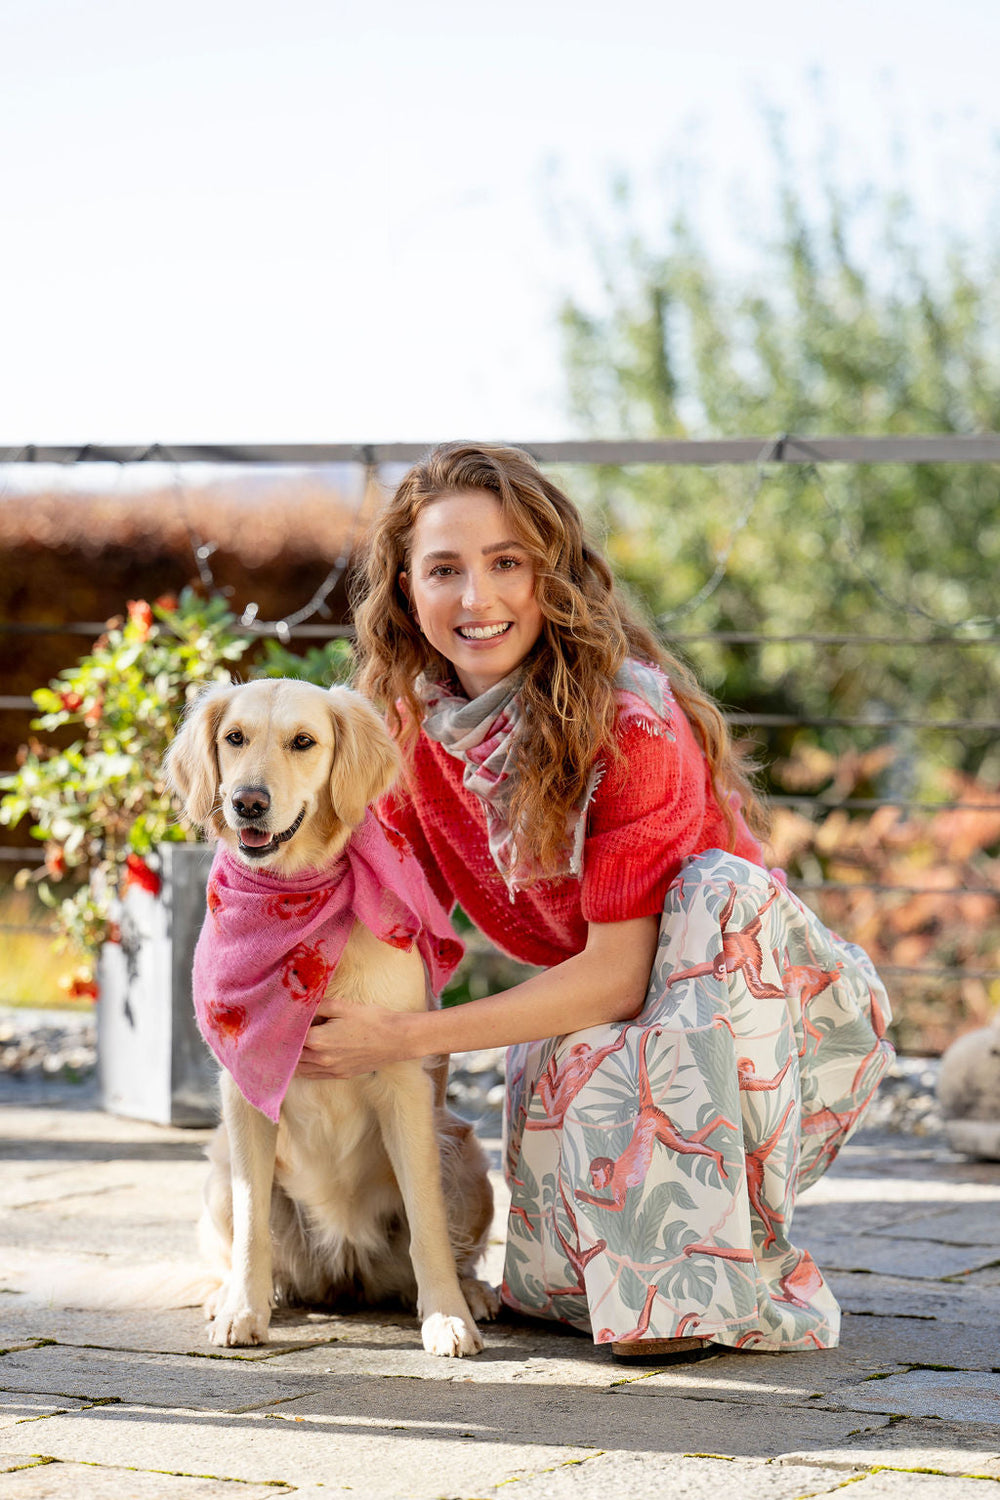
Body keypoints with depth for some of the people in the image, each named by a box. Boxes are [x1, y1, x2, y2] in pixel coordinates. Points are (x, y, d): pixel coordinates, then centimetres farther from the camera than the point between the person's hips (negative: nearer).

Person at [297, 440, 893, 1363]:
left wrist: (403, 1039, -26)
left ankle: (703, 1269, -28)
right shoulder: (417, 728, -7)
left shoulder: (631, 718, -26)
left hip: (773, 998, -4)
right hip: (601, 1022, 4)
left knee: (715, 889, -36)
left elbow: (619, 972, -26)